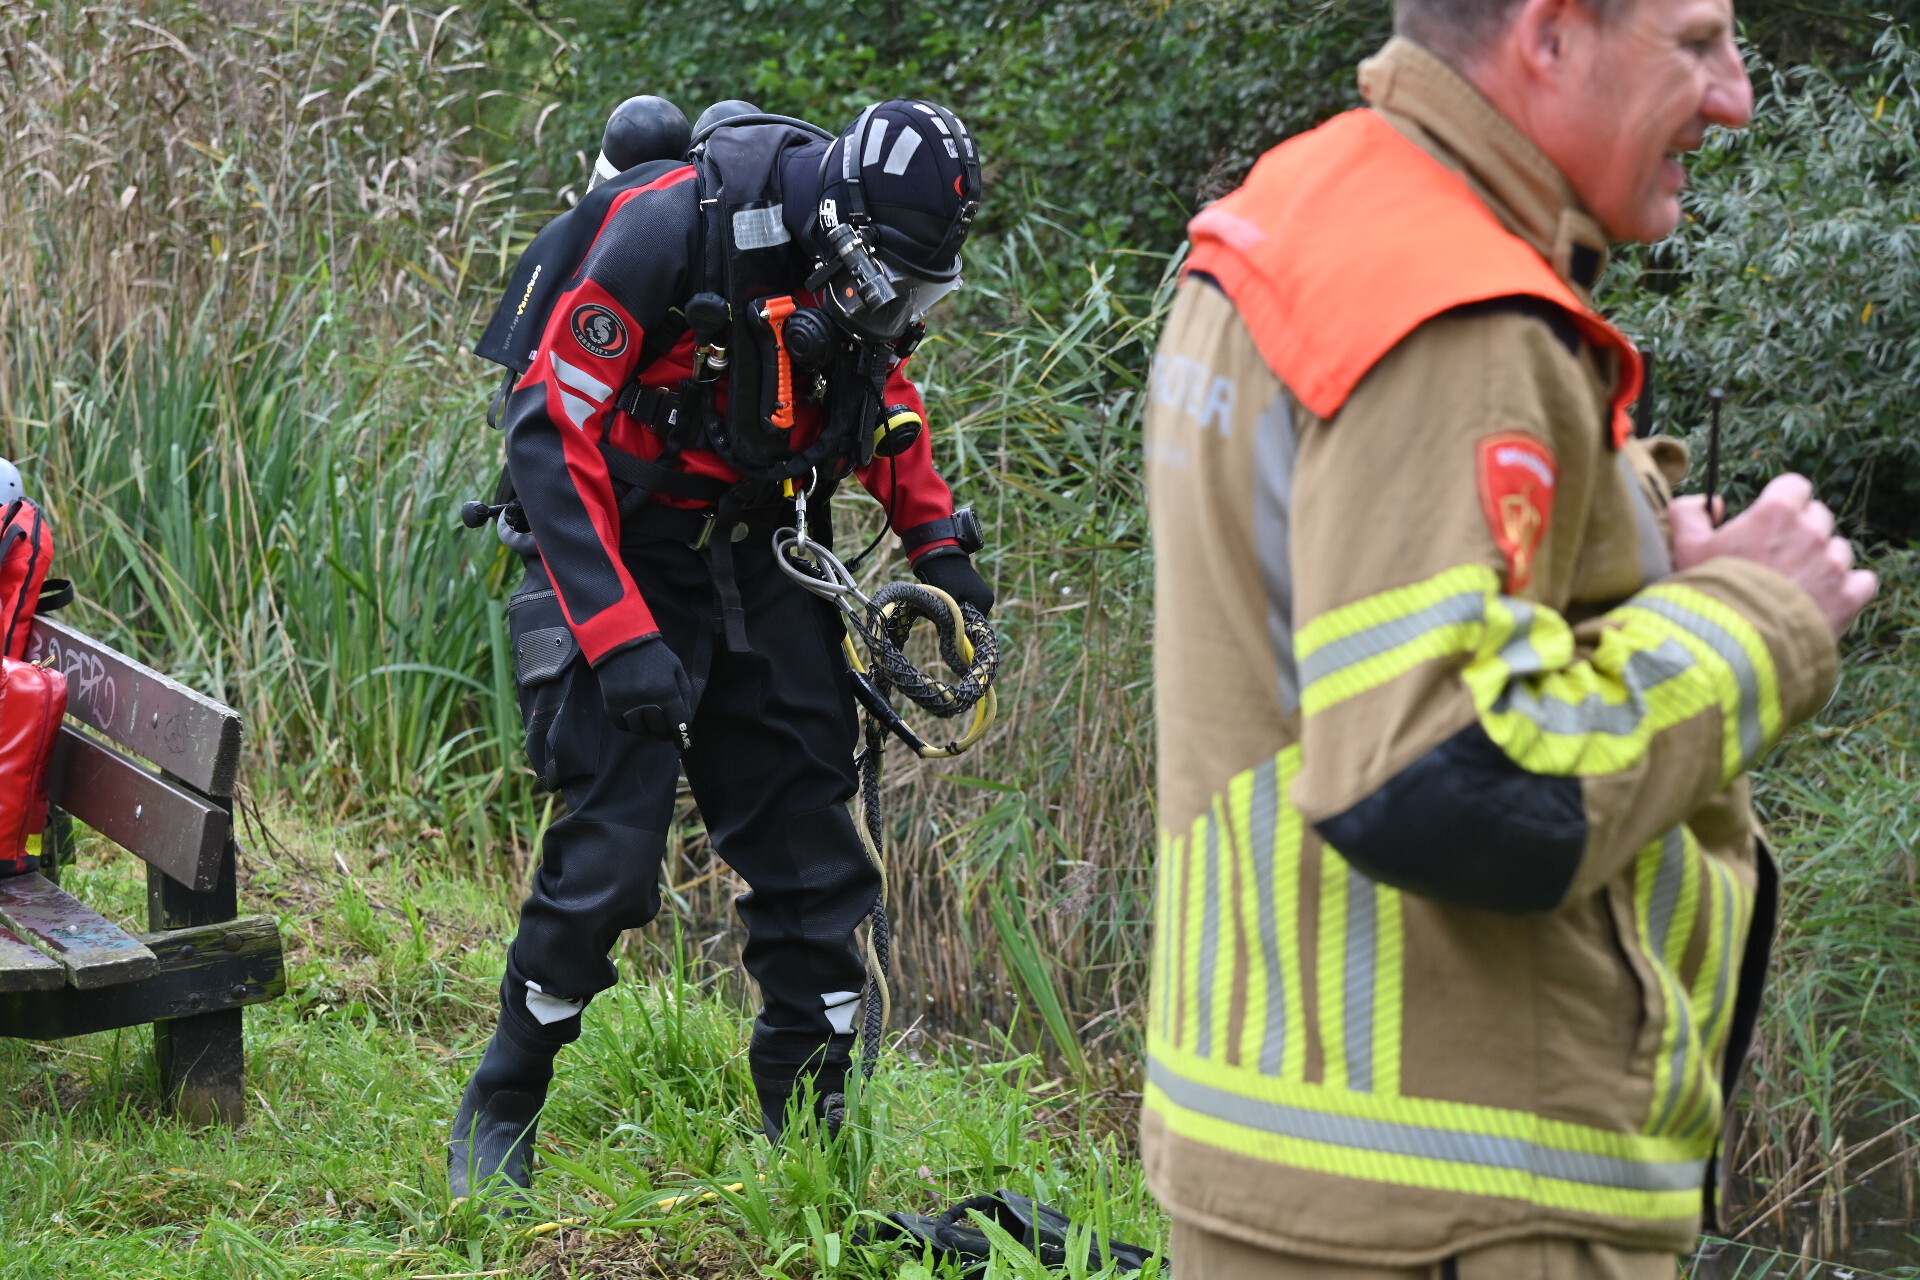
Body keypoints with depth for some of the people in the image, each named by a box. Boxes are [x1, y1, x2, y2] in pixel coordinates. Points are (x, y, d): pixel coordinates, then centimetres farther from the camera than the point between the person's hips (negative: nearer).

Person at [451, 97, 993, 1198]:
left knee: (814, 850, 1)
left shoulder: (873, 260, -6)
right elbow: (551, 433, -23)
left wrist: (938, 543, 5)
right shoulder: (673, 228, -25)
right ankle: (500, 1108, 8)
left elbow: (887, 389, 18)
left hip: (766, 561, 6)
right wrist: (619, 635, -27)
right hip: (633, 557, -6)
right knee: (612, 849, -12)